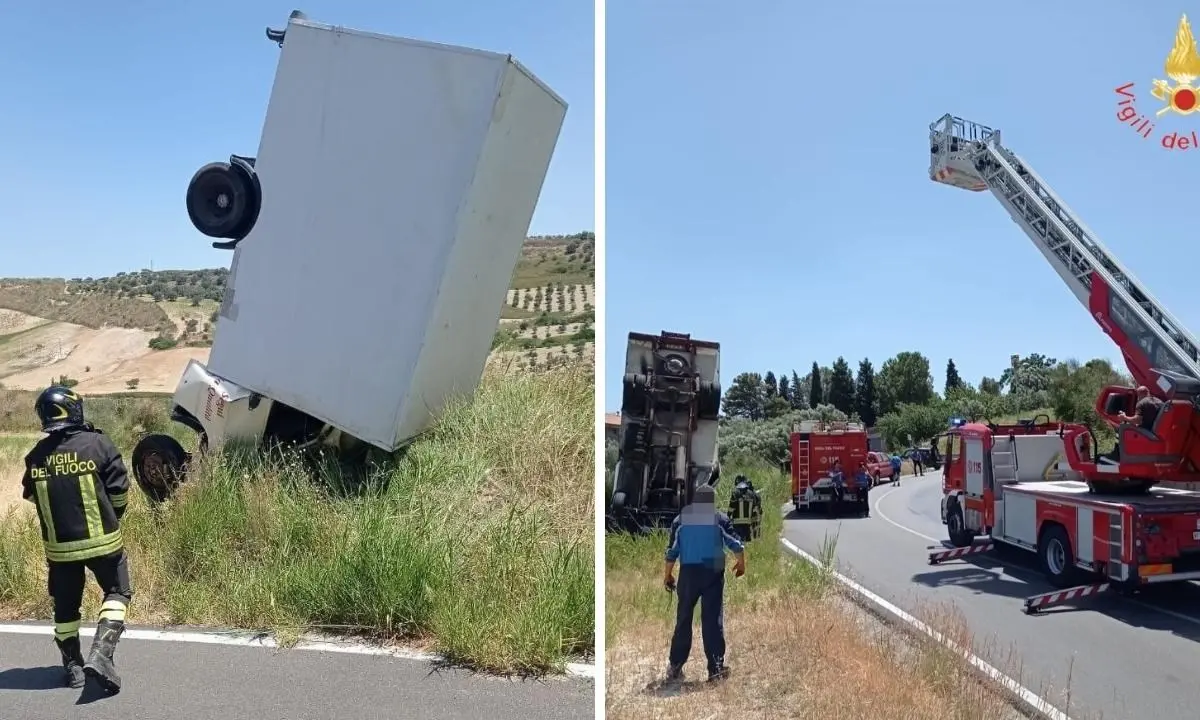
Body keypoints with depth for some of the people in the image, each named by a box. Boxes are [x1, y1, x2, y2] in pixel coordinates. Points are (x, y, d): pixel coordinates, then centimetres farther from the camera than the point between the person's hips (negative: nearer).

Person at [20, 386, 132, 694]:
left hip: (58, 545, 3)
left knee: (66, 605, 18)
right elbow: (119, 490, -10)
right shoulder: (97, 443, -14)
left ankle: (73, 666, 26)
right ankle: (100, 654, -4)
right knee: (117, 592, 12)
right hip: (101, 539, -3)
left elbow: (31, 495, 11)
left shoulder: (36, 456, -3)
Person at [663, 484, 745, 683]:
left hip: (688, 573, 1)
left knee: (683, 619, 8)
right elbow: (736, 544, 2)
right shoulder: (720, 518, 1)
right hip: (713, 573, -1)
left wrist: (667, 575, 13)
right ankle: (716, 668, 1)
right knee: (713, 620, 2)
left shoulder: (680, 519, 5)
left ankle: (675, 666, 11)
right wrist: (741, 564, 19)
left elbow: (672, 551, 4)